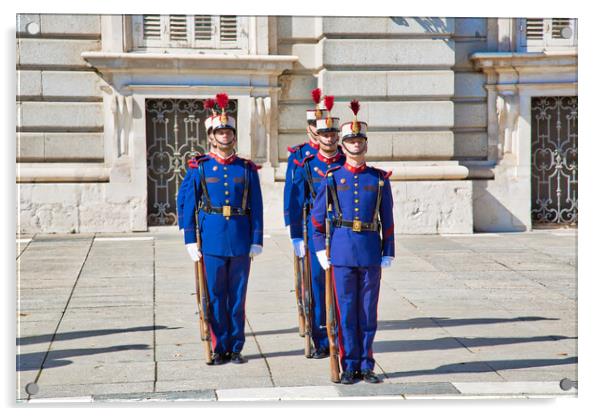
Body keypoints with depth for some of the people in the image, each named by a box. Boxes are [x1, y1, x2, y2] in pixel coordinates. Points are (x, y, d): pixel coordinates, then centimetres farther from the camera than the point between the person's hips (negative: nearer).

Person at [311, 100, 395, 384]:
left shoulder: (379, 179, 7)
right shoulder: (332, 178, 4)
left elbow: (388, 220, 8)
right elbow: (317, 217, 6)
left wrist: (388, 253, 4)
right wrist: (320, 250, 1)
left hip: (371, 253, 1)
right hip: (342, 253, -1)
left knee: (368, 312, 5)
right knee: (346, 311, 2)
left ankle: (366, 366, 14)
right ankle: (349, 367, 10)